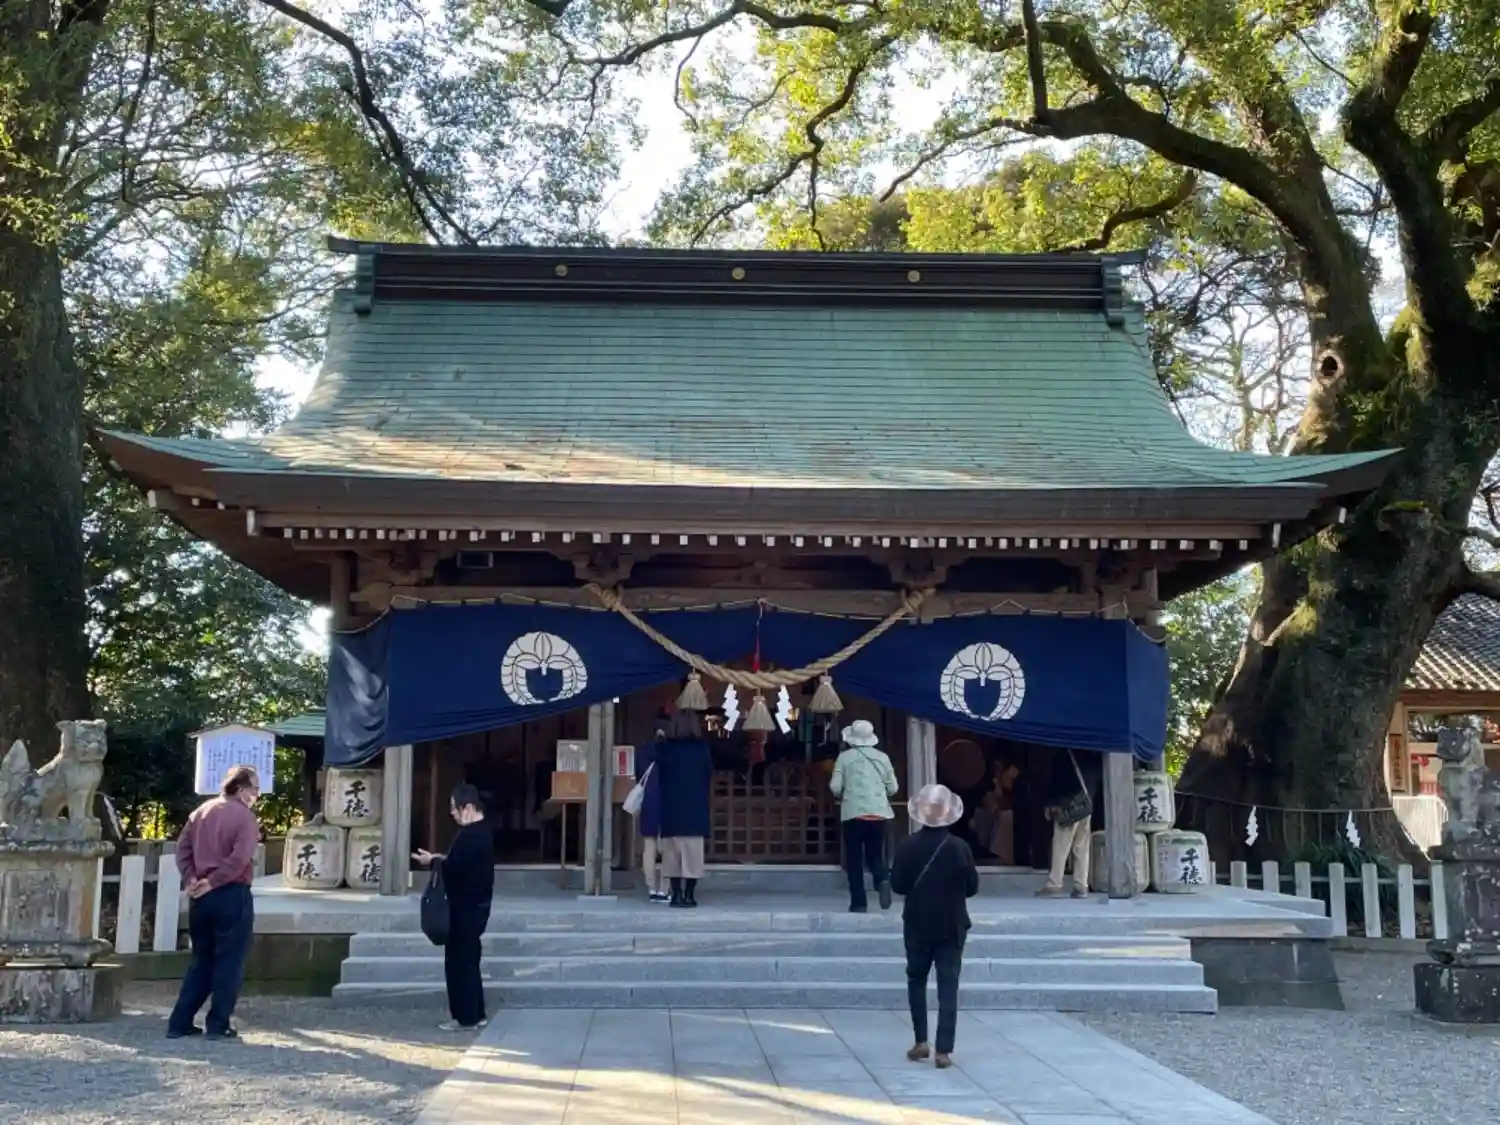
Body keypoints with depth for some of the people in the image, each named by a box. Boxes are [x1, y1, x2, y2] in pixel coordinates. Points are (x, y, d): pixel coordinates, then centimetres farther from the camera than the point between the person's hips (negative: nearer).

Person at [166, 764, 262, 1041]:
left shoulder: (202, 810, 11)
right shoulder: (245, 816, -10)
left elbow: (182, 846, 7)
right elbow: (239, 859, -20)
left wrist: (191, 878, -1)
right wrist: (213, 882, -12)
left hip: (201, 896, 7)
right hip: (232, 895, -7)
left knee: (201, 960, 15)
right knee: (229, 962, 2)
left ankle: (180, 1023, 14)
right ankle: (218, 1025, 4)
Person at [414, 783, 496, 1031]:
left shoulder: (471, 834, -20)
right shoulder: (481, 831, 13)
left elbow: (456, 867, -26)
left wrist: (434, 860, -12)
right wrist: (443, 859, 8)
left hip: (466, 907, -11)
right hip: (474, 904, 11)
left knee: (459, 962, -4)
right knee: (468, 961, 15)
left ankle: (466, 1018, 1)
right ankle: (476, 1014, 20)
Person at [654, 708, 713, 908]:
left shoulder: (664, 748, -2)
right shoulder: (702, 748, -3)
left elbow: (659, 777, 3)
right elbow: (709, 778, 3)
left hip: (671, 806, 1)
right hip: (695, 807, -1)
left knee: (673, 851, 6)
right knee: (692, 851, 2)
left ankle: (676, 894, 4)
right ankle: (689, 894, -1)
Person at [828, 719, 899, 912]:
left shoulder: (845, 757, 0)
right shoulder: (882, 757, 8)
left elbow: (835, 787, -4)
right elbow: (892, 789, 9)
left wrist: (842, 797, 18)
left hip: (854, 813, -2)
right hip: (878, 813, 2)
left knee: (855, 859, 8)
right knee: (875, 855, 14)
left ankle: (859, 903, 5)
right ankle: (883, 880, -16)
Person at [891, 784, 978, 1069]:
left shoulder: (908, 846, -10)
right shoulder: (959, 847, -11)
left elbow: (897, 885, -5)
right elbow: (972, 887, -4)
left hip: (917, 925, 1)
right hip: (951, 927, -1)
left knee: (916, 980, 17)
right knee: (948, 987, 2)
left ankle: (920, 1042, 15)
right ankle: (944, 1050, -3)